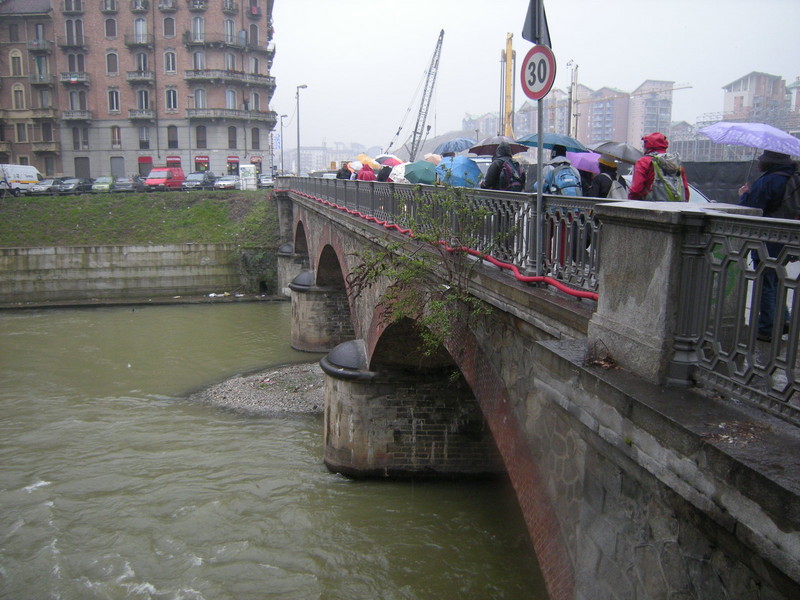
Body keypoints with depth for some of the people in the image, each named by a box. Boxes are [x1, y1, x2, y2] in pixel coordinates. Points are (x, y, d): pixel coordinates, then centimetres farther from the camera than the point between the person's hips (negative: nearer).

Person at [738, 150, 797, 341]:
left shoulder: (765, 183, -19)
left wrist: (745, 195, -1)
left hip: (766, 243, -7)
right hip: (786, 243, 7)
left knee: (765, 286, 2)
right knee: (775, 282, 23)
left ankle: (767, 330, 7)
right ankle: (782, 319, 24)